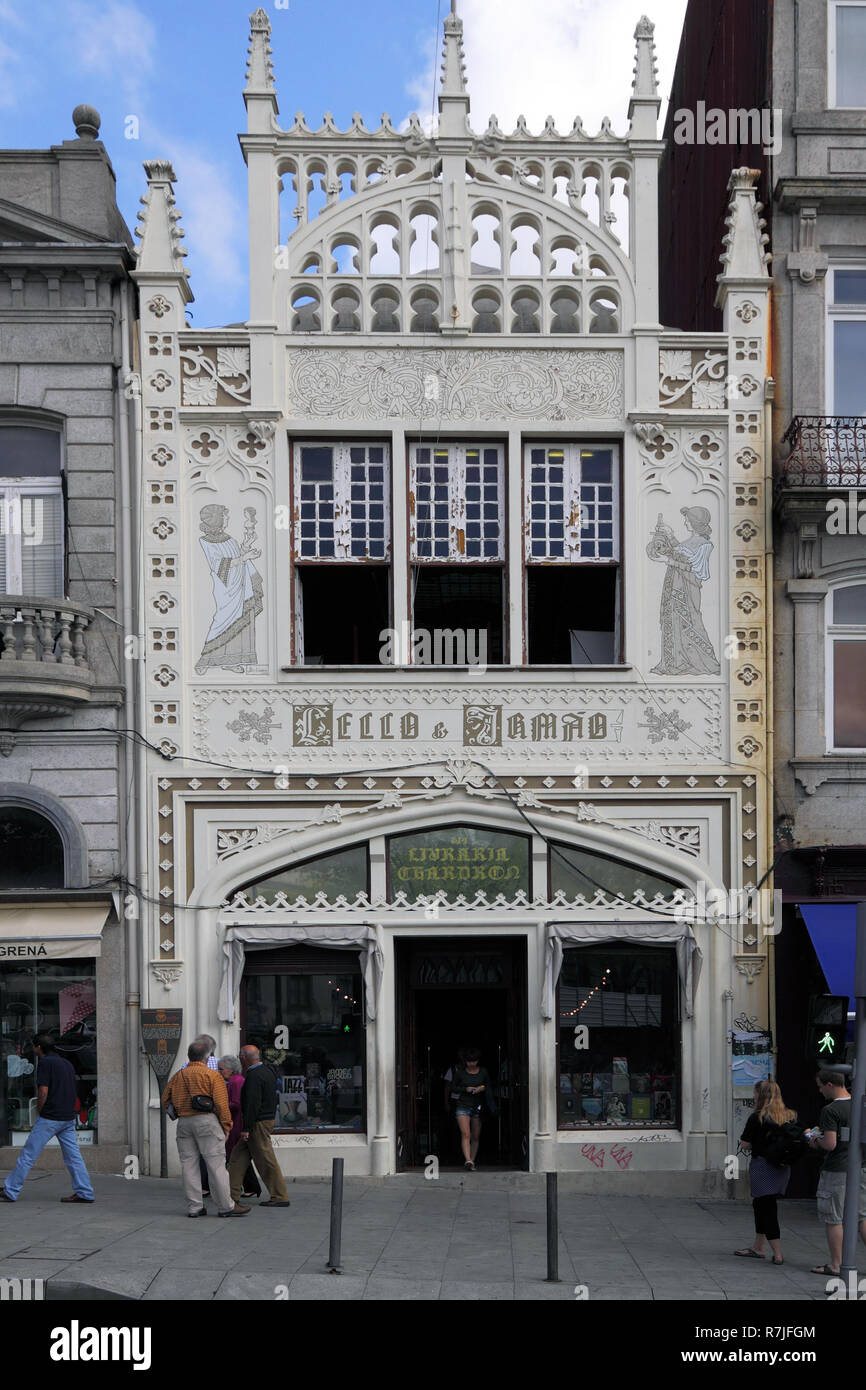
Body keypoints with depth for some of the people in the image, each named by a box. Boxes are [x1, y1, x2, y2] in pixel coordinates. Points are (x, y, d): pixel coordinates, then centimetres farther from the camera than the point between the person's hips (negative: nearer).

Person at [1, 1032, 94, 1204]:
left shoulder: (45, 1062, -9)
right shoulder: (67, 1064, 15)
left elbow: (43, 1091, -16)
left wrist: (39, 1112, -3)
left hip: (49, 1118, -7)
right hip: (68, 1118, 7)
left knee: (28, 1154, 2)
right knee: (73, 1156, 7)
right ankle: (84, 1193, 3)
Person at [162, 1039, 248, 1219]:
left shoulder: (178, 1076, 13)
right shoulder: (212, 1075, -3)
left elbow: (165, 1100, 16)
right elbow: (221, 1103, -8)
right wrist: (226, 1126, -1)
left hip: (183, 1122, 5)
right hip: (206, 1120, -5)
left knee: (189, 1165, 8)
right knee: (216, 1164, -2)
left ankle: (194, 1207, 9)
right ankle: (226, 1206, 0)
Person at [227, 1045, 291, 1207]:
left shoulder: (254, 1076, -18)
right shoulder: (267, 1071, 14)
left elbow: (253, 1104, -23)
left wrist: (246, 1128, -21)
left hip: (258, 1123, -10)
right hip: (267, 1119, 10)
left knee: (266, 1160, -5)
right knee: (238, 1155, 13)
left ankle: (280, 1197, -1)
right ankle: (232, 1193, 16)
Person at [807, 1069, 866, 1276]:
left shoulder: (830, 1110, -17)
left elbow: (830, 1144, -23)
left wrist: (816, 1140, -2)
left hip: (836, 1171, -7)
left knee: (833, 1218, 4)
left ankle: (836, 1264, 10)